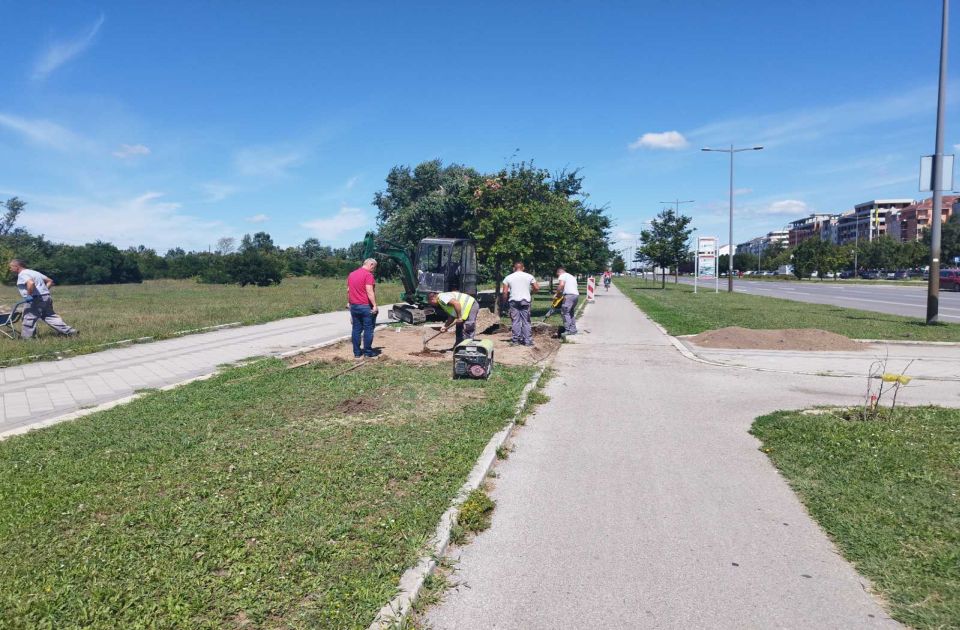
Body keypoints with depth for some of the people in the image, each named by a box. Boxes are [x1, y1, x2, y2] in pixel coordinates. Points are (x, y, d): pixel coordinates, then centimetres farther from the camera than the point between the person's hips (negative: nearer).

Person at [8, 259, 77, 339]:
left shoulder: (22, 274, -8)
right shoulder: (34, 272, 21)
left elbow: (31, 283, -30)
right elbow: (50, 281, 24)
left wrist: (29, 294, -22)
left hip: (36, 299, -9)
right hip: (46, 297, 9)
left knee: (29, 319, 0)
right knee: (51, 317, 11)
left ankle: (25, 338, 5)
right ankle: (70, 331, 6)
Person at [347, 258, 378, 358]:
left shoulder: (351, 274, 12)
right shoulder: (368, 275, -12)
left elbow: (348, 291, 16)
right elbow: (369, 291, -20)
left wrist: (350, 303, 23)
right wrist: (374, 305, -20)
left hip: (354, 306, 7)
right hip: (366, 306, -7)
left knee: (356, 329, 10)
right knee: (368, 329, 2)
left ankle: (357, 352, 12)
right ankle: (368, 352, 5)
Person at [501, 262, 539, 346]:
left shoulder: (508, 278, 4)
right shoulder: (529, 276, 5)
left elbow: (504, 292, -1)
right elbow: (537, 288, 4)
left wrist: (505, 300, 15)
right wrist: (532, 288, 25)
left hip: (513, 301, 0)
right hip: (525, 300, 0)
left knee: (515, 321, 4)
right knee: (526, 321, 4)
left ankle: (515, 339, 4)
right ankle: (527, 340, 4)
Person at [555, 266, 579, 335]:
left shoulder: (562, 276, 4)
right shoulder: (572, 277, 31)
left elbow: (561, 285, -14)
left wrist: (558, 294, -2)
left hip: (569, 295, -9)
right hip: (576, 295, 9)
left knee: (565, 313, -7)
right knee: (571, 313, 17)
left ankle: (568, 330, -12)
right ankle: (573, 330, 16)